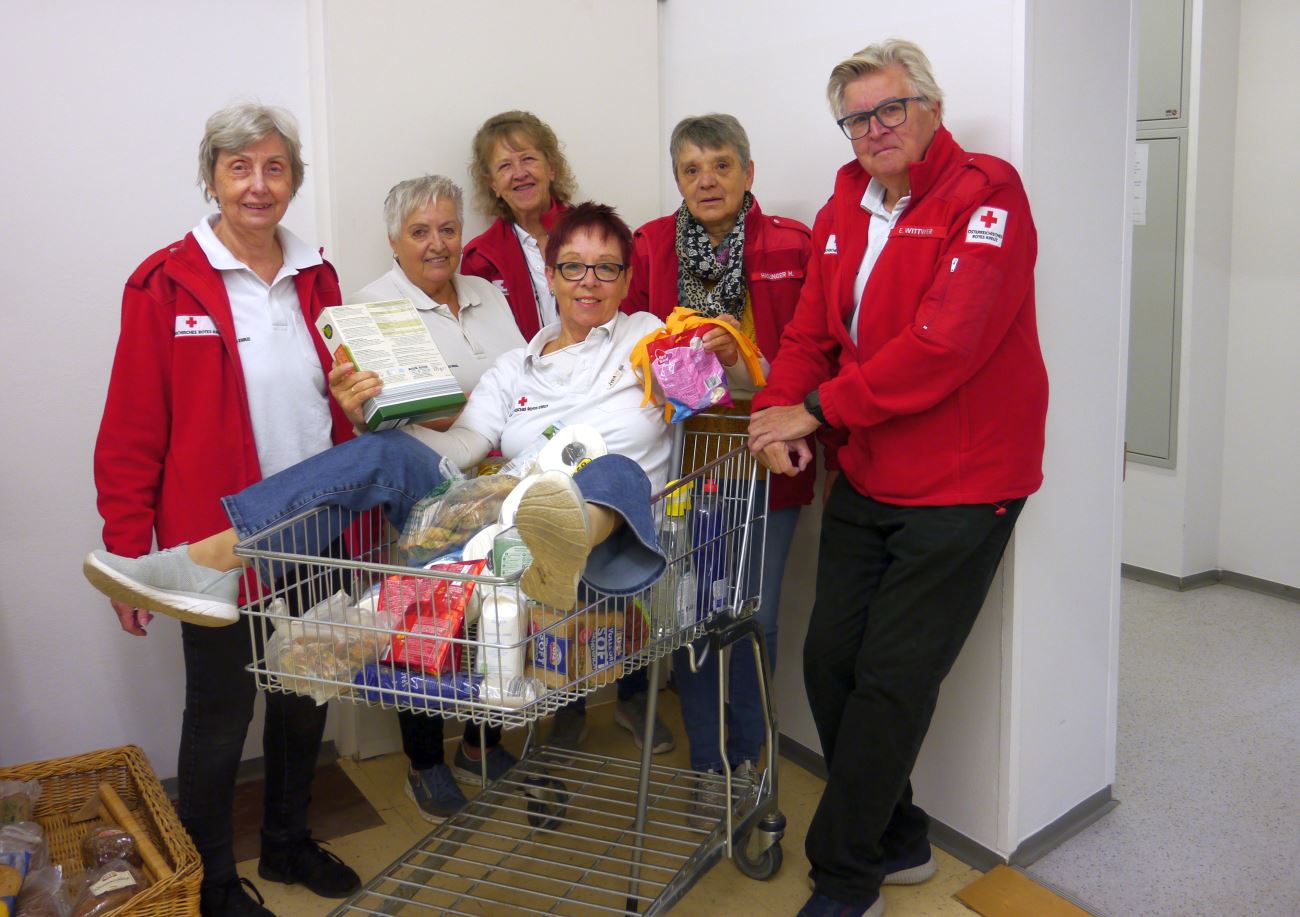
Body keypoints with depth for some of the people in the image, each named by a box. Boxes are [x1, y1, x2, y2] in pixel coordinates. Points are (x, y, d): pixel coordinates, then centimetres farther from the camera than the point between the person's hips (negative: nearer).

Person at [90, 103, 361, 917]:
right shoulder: (167, 285, -9)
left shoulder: (316, 279, 6)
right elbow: (129, 437, -9)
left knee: (307, 693, 17)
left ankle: (289, 840, 40)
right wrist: (128, 557, -11)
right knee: (221, 706, 9)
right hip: (216, 538, -5)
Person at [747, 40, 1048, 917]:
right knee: (830, 663, 10)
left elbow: (945, 343, -23)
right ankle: (897, 841, 30)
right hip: (865, 481, 7)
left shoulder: (985, 195, -12)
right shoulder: (843, 211, 11)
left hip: (959, 489, -7)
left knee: (891, 681, -2)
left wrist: (818, 408, -19)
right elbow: (811, 332, 9)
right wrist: (779, 410, -11)